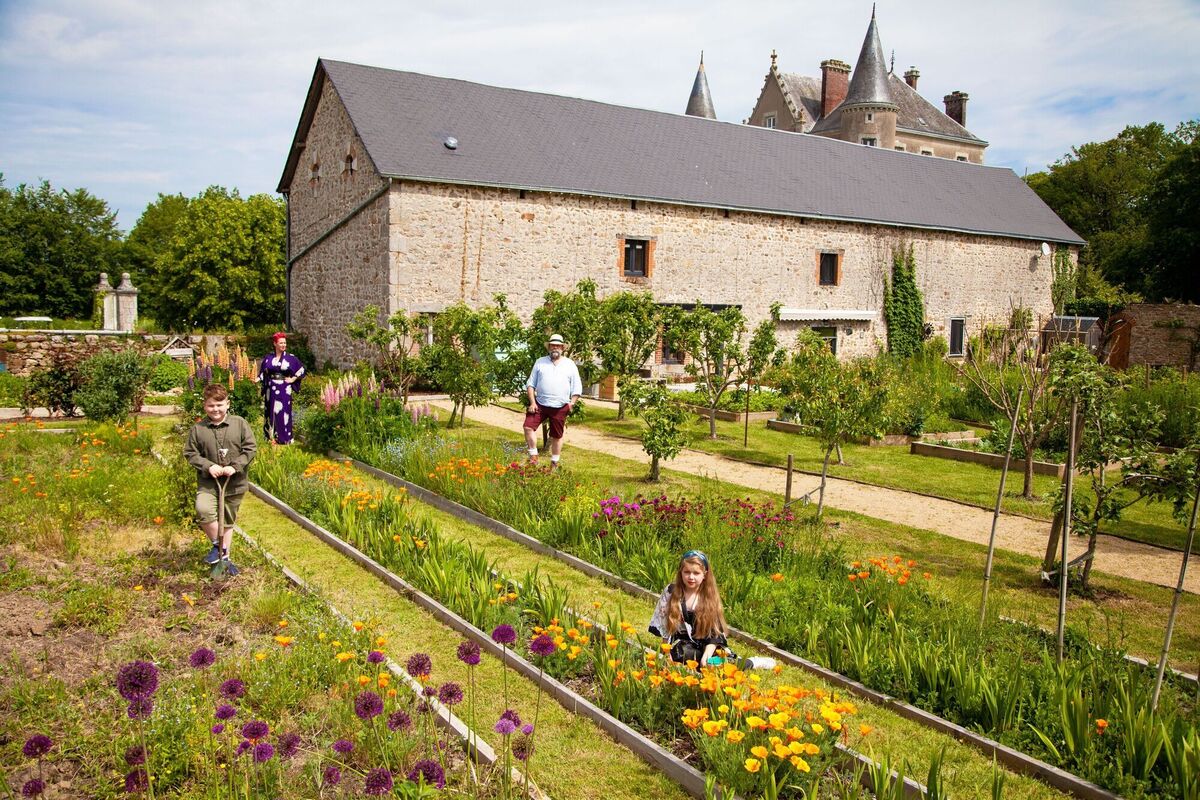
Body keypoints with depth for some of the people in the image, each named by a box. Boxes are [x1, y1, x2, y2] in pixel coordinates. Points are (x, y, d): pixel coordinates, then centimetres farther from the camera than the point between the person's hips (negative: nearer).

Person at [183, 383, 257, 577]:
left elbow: (250, 449, -4)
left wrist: (235, 467, -16)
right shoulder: (197, 429, -4)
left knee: (228, 521, 14)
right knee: (203, 510, -26)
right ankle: (217, 545, -2)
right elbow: (190, 453, 1)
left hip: (234, 483, 1)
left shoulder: (240, 424, -4)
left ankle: (224, 557, 31)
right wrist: (208, 466, -15)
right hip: (208, 483, -1)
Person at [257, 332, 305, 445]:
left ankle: (284, 438, 7)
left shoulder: (290, 358, 0)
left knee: (283, 413, 0)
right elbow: (263, 373, 10)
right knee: (271, 413, 7)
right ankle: (271, 437, 14)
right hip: (271, 390, 2)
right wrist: (257, 379, -7)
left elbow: (301, 369, 7)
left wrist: (293, 379, 0)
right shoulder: (268, 358, 5)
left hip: (284, 390, -2)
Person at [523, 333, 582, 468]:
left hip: (560, 407, 0)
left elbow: (577, 387, 7)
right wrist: (532, 402, -4)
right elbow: (530, 384, 7)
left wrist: (572, 403, -6)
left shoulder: (570, 365, 7)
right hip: (540, 405, 1)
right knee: (528, 427, -15)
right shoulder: (540, 362, 8)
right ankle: (533, 457, -4)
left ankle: (554, 464, 18)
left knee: (557, 436, 6)